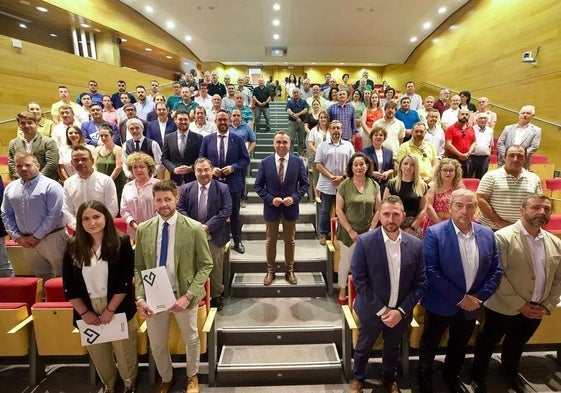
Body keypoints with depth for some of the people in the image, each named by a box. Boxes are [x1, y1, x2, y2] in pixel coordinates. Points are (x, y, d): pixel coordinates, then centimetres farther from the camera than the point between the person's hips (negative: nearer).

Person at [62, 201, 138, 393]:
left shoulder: (121, 243, -11)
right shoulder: (73, 247, -2)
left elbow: (125, 282, -12)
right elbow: (68, 285, 0)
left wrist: (110, 310, -14)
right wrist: (84, 312, -5)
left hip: (119, 309, -3)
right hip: (88, 311, 3)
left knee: (124, 353, 10)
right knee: (98, 354, 18)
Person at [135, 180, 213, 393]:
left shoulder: (194, 228, -15)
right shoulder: (143, 230, -4)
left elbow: (206, 265, -11)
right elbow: (139, 268, 2)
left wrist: (188, 295, -19)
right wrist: (140, 297, -11)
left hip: (183, 295, -2)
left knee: (191, 339, 20)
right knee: (156, 345, 19)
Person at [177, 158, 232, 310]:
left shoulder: (223, 188, -4)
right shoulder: (186, 189, 3)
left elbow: (226, 211, -11)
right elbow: (180, 209, 1)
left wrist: (208, 226, -18)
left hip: (215, 236, -1)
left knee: (216, 267, 11)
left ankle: (216, 295, 30)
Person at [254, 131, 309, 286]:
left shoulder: (298, 161, -5)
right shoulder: (265, 162, -5)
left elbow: (304, 184, -1)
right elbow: (258, 185, -3)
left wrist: (294, 198, -16)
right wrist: (270, 199, -15)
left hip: (290, 207, 0)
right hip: (271, 207, 0)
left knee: (290, 240, 14)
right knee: (270, 241, 13)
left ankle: (290, 271, 31)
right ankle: (270, 271, 30)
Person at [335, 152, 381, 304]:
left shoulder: (374, 186, 2)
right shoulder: (344, 185, -6)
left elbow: (378, 210, 4)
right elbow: (339, 210, -7)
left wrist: (371, 230, -4)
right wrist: (350, 231, -9)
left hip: (367, 232, 2)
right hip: (348, 232, -2)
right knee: (346, 261, 7)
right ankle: (342, 289, 28)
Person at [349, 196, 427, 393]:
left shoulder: (415, 244, -10)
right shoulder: (365, 241, -19)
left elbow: (420, 282, -5)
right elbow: (358, 279, -16)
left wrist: (401, 311, -12)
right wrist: (380, 310, -16)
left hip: (400, 312, 3)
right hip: (372, 311, -2)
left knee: (392, 349, 26)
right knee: (363, 348, 21)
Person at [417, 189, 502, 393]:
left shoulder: (487, 234, -3)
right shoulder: (435, 233, -18)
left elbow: (495, 270, 1)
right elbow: (431, 271, -21)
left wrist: (479, 297, -10)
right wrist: (460, 298, -19)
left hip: (471, 305, 4)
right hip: (440, 304, -4)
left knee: (459, 346, 25)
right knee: (429, 345, 16)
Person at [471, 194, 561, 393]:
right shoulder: (503, 237, -18)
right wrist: (520, 305, -18)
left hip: (536, 311, 5)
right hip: (504, 308, -5)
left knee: (516, 344, 26)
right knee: (488, 342, 14)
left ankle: (511, 373, 53)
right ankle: (478, 376, 38)